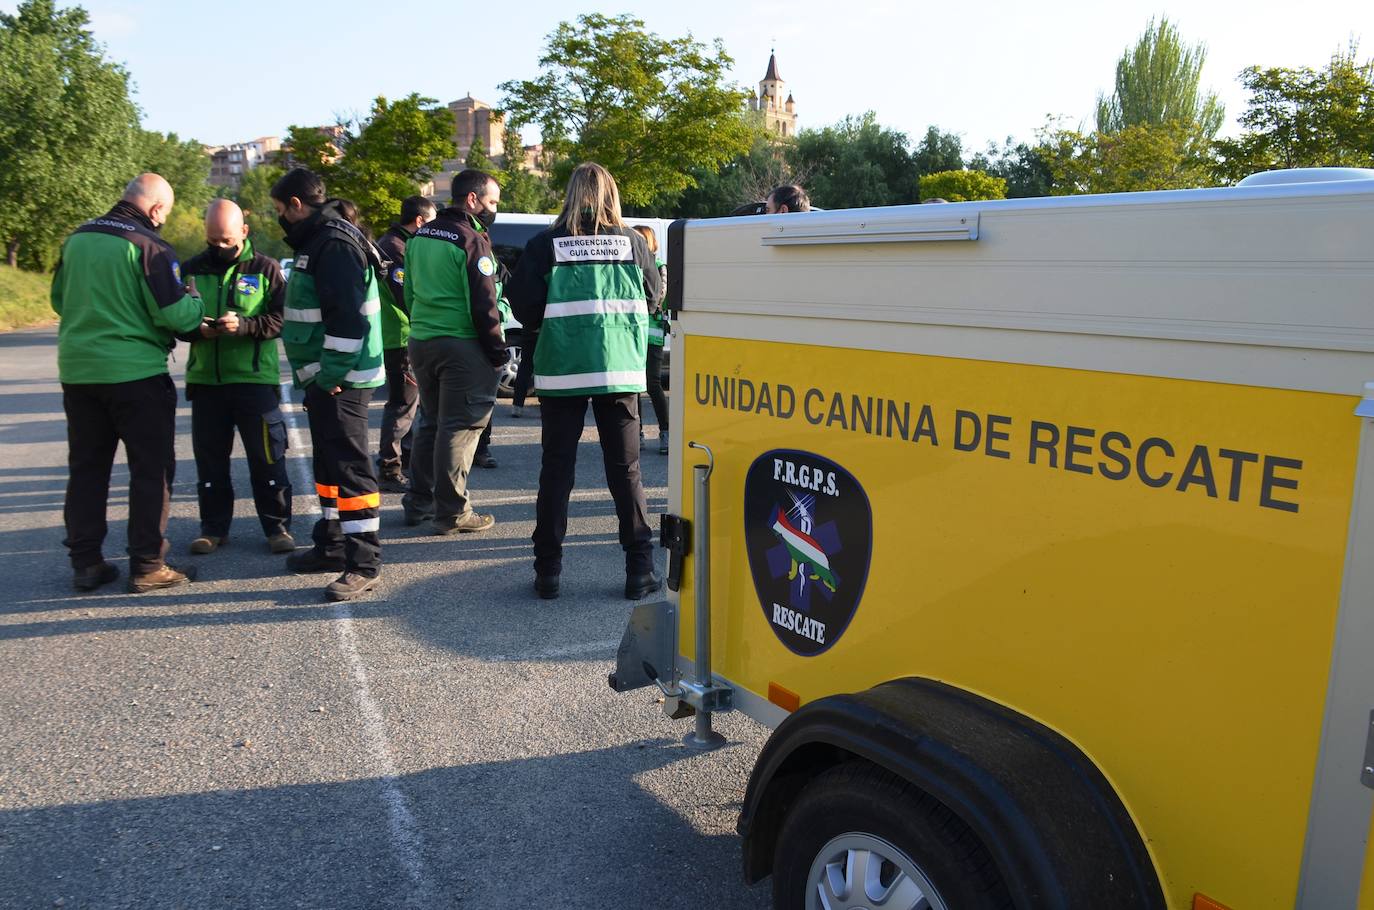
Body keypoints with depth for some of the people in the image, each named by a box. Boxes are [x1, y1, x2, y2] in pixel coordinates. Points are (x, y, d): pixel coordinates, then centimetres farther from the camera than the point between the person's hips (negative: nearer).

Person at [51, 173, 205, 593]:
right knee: (152, 468, 3)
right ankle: (147, 566, 5)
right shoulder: (149, 247, -13)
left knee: (86, 467, 14)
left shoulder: (77, 238, 8)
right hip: (136, 373, -6)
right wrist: (196, 304, 4)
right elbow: (176, 315, -16)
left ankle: (85, 562, 18)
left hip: (77, 371, 7)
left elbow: (59, 300, 18)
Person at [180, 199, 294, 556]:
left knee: (267, 455, 1)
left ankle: (277, 525, 12)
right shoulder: (192, 269, 8)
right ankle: (214, 526, 23)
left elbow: (280, 319, -8)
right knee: (209, 456, 11)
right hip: (205, 379, 4)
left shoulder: (265, 269, -1)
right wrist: (197, 329, -12)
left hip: (255, 379, -3)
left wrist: (243, 325, -23)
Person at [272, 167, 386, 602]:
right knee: (329, 463, 18)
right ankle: (332, 545, 31)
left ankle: (364, 563, -3)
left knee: (350, 467, -8)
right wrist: (318, 375, 19)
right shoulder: (319, 240, 18)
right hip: (325, 377, 11)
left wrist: (330, 375, -22)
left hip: (340, 381, -11)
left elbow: (349, 317, -25)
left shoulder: (335, 244, -16)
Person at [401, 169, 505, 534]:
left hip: (421, 341, 8)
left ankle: (418, 503, 25)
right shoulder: (472, 240, -13)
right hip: (462, 346, -8)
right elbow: (484, 305, -16)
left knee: (430, 422, 18)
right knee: (460, 428, -2)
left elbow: (410, 293, 20)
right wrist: (498, 352, -10)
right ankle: (452, 512, 3)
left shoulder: (420, 236, 13)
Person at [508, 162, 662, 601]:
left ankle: (547, 571, 11)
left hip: (561, 370, -1)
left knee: (556, 470, 8)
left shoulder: (545, 244, -4)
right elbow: (653, 297, 7)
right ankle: (640, 569, 11)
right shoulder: (631, 241, -1)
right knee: (626, 469, 8)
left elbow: (525, 307, -6)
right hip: (620, 368, 1)